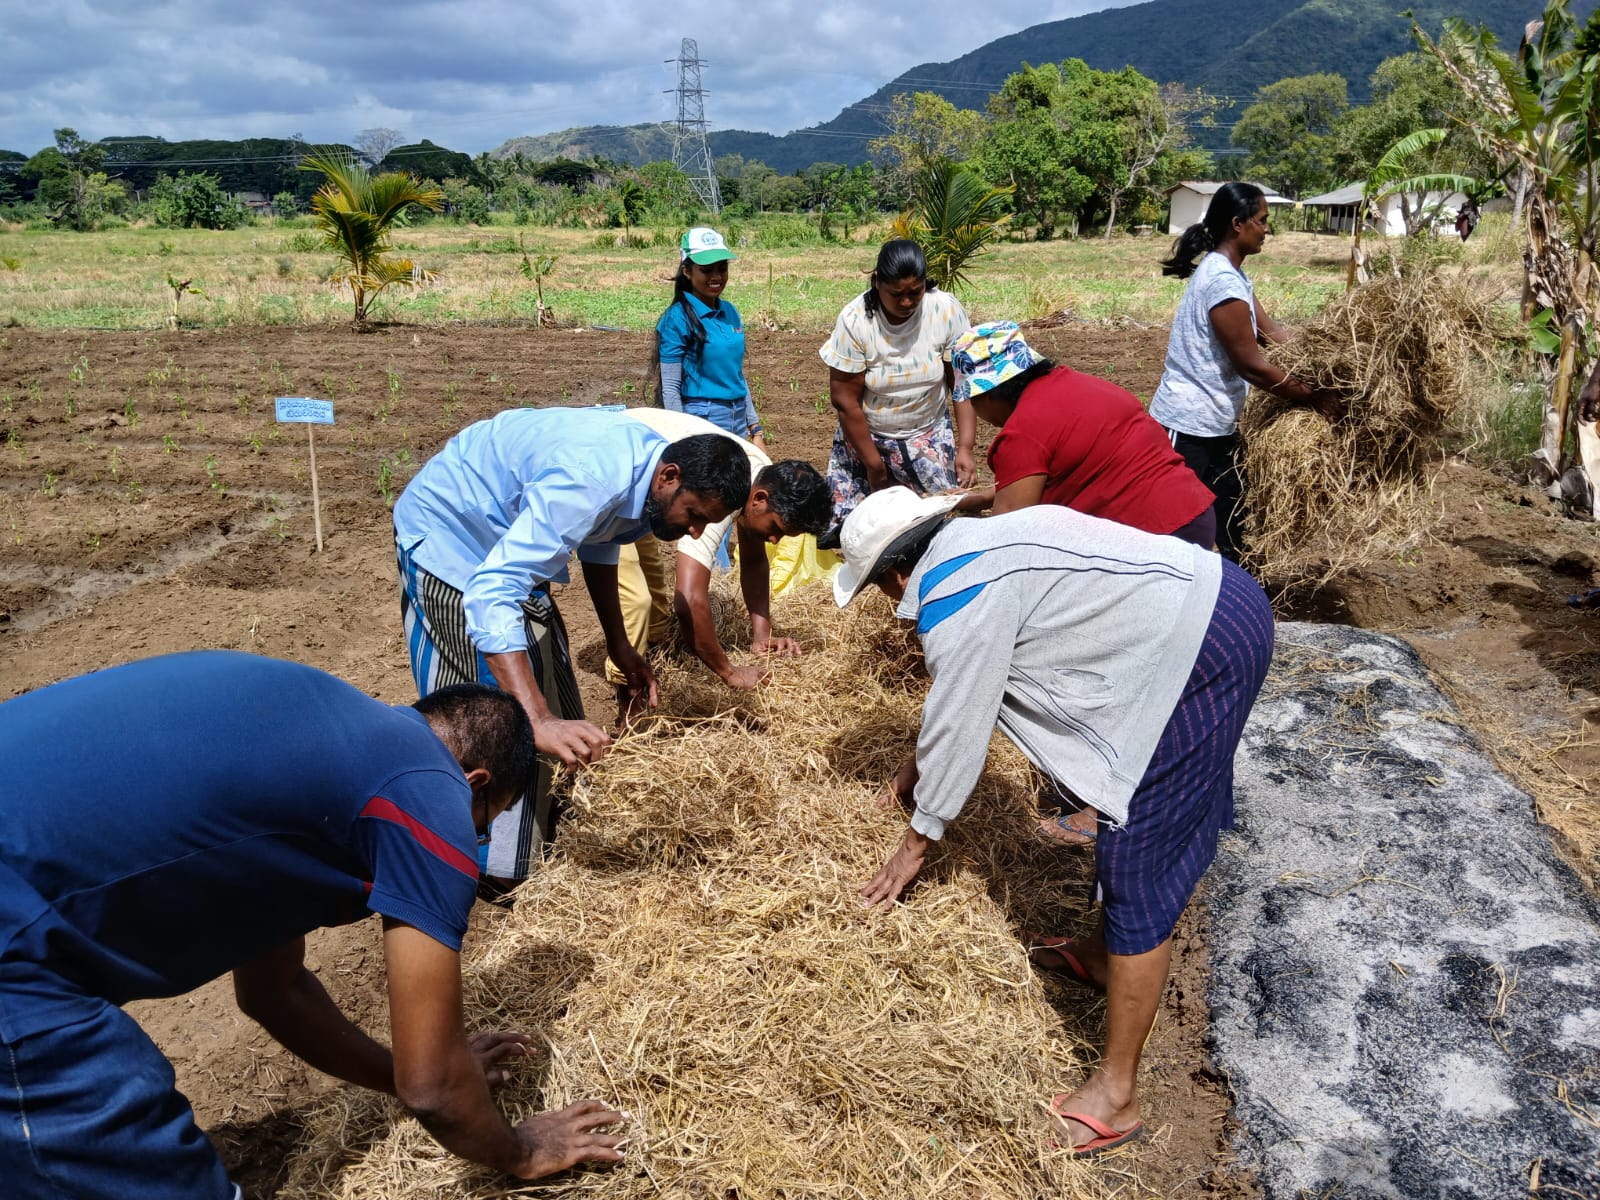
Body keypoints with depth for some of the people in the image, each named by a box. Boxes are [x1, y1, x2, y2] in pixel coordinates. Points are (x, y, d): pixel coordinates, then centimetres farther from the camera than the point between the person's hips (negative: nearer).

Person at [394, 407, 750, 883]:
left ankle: (543, 824, 28)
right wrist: (539, 722, -54)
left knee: (547, 679, 13)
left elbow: (600, 545, 10)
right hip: (447, 534, -9)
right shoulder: (591, 481, -39)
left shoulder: (645, 463, -10)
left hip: (507, 536, 9)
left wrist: (619, 645, 5)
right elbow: (491, 595, -46)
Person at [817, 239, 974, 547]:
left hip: (930, 437, 1)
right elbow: (845, 400, -14)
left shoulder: (947, 310, -15)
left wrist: (964, 448, -20)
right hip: (865, 437, -1)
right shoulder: (855, 320, -19)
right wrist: (874, 465, -11)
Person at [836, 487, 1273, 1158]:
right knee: (1144, 828, 25)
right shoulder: (971, 544, 14)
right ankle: (1104, 953, 47)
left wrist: (917, 842, 8)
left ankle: (1115, 1096, 6)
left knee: (1139, 871, -4)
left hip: (1203, 651, -10)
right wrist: (919, 765, 36)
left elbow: (956, 727, -7)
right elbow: (961, 692, 26)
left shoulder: (953, 601, -15)